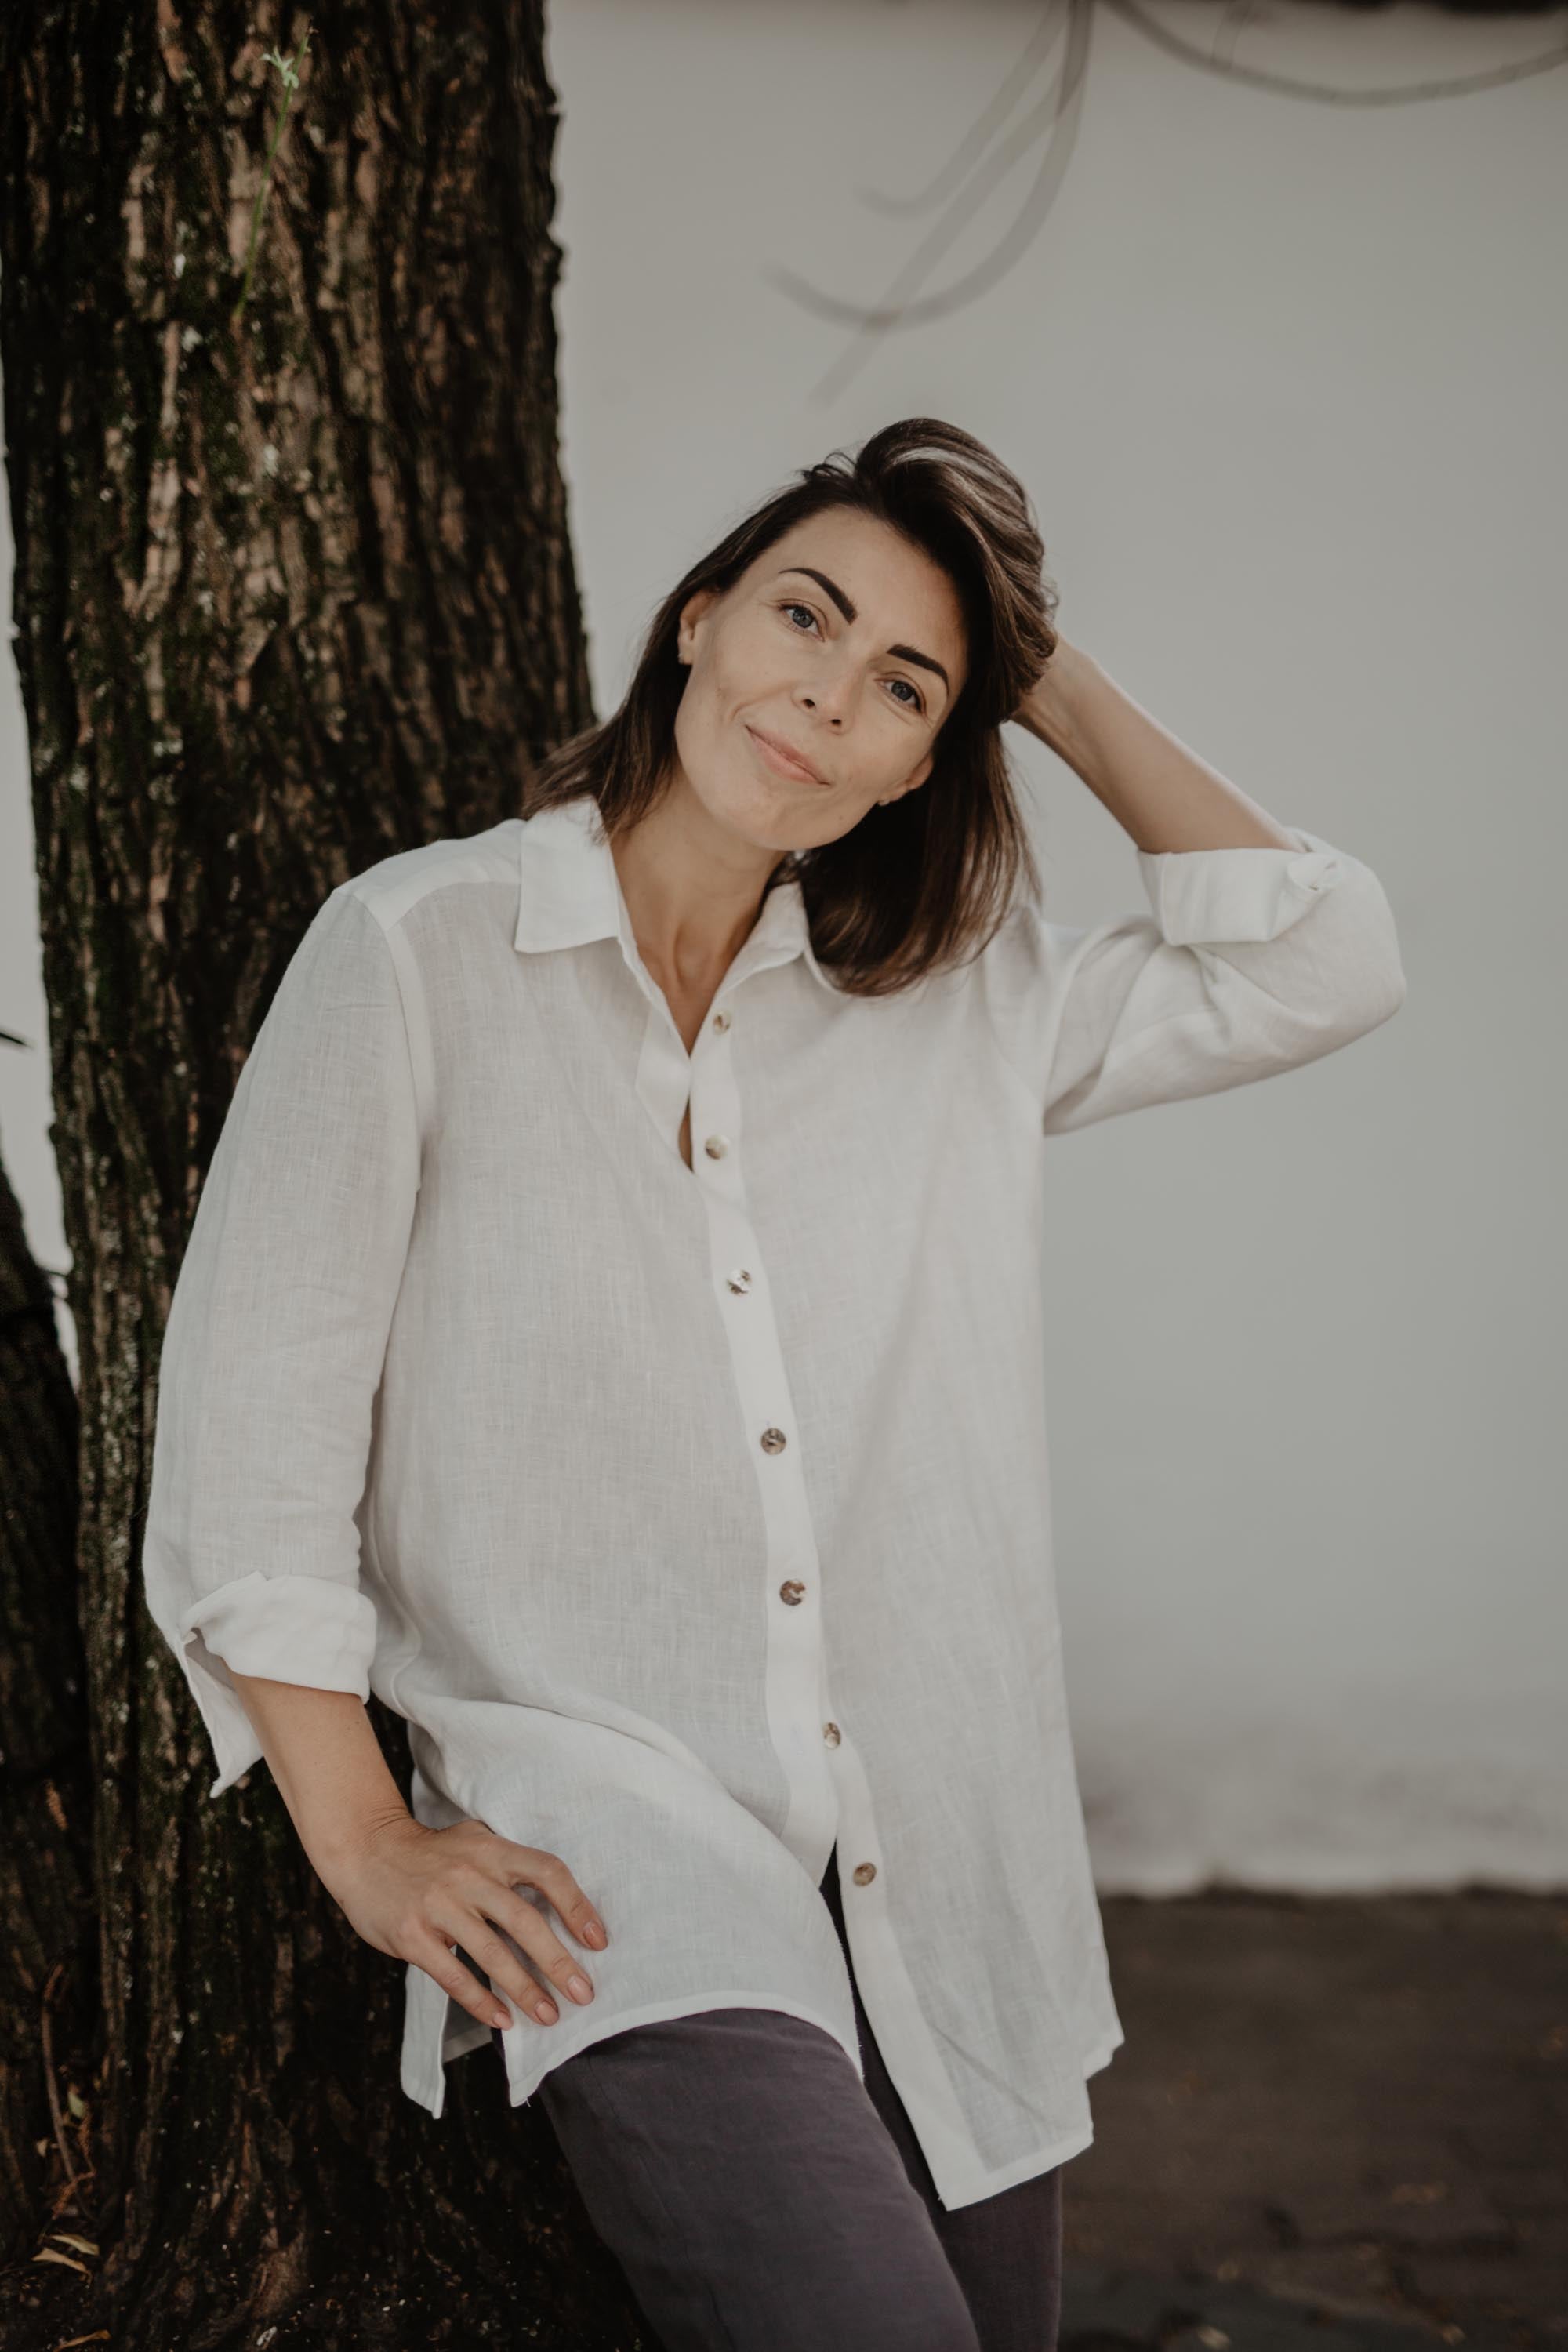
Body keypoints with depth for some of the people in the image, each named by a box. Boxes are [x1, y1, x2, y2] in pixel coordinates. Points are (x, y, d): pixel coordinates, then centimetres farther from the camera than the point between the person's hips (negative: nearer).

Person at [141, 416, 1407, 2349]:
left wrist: (1061, 690, 10)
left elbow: (1313, 967, 9)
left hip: (945, 1874, 5)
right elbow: (251, 1423, -1)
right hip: (601, 1833, -5)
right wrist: (367, 1845, -6)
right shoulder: (418, 949, 1)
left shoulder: (968, 997, 13)